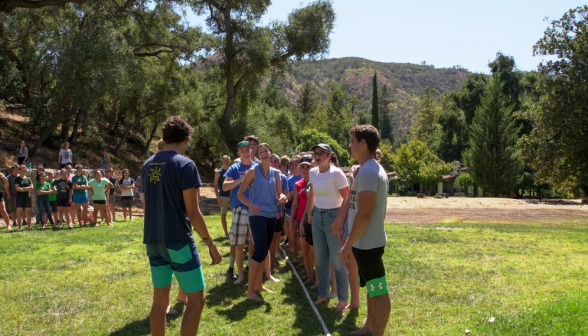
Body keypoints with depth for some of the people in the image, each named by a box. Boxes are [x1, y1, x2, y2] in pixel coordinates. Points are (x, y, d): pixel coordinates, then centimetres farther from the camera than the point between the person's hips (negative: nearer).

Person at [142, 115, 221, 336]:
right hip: (178, 240, -7)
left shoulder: (148, 165, 9)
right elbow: (193, 212, -15)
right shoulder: (185, 164, -12)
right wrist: (211, 244, -7)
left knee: (160, 299, 15)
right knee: (197, 299, 4)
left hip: (153, 241, 7)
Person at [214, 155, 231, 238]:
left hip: (232, 196, 3)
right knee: (223, 214, 2)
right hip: (223, 196, -3)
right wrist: (217, 197, -8)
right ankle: (226, 233, 11)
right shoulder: (218, 172, 1)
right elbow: (215, 186, 0)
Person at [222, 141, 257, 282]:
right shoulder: (234, 168, 4)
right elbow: (225, 186, -7)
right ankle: (240, 274, 11)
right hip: (240, 209, -2)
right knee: (238, 244, -1)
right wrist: (242, 179, -16)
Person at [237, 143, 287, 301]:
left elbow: (278, 194, 14)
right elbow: (240, 193, -6)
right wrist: (251, 205, -23)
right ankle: (250, 290, -4)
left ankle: (258, 285, 26)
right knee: (260, 250, -12)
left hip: (271, 215, 6)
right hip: (257, 215, -6)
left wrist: (282, 198, -9)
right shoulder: (253, 171, -6)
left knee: (264, 251, 13)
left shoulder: (276, 173, 9)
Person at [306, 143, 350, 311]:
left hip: (333, 217, -6)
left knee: (337, 261, 0)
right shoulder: (313, 173, 4)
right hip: (317, 217, 6)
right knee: (320, 260, 13)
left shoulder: (336, 173, -16)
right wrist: (309, 213, 15)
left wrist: (338, 221, -19)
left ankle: (343, 298, 14)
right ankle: (323, 294, 26)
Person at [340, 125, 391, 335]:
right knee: (372, 288, 21)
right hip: (369, 241, 11)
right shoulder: (374, 169, 12)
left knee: (379, 291, 0)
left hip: (367, 243, -11)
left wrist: (348, 244, -18)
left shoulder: (367, 171, -20)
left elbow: (364, 214, -24)